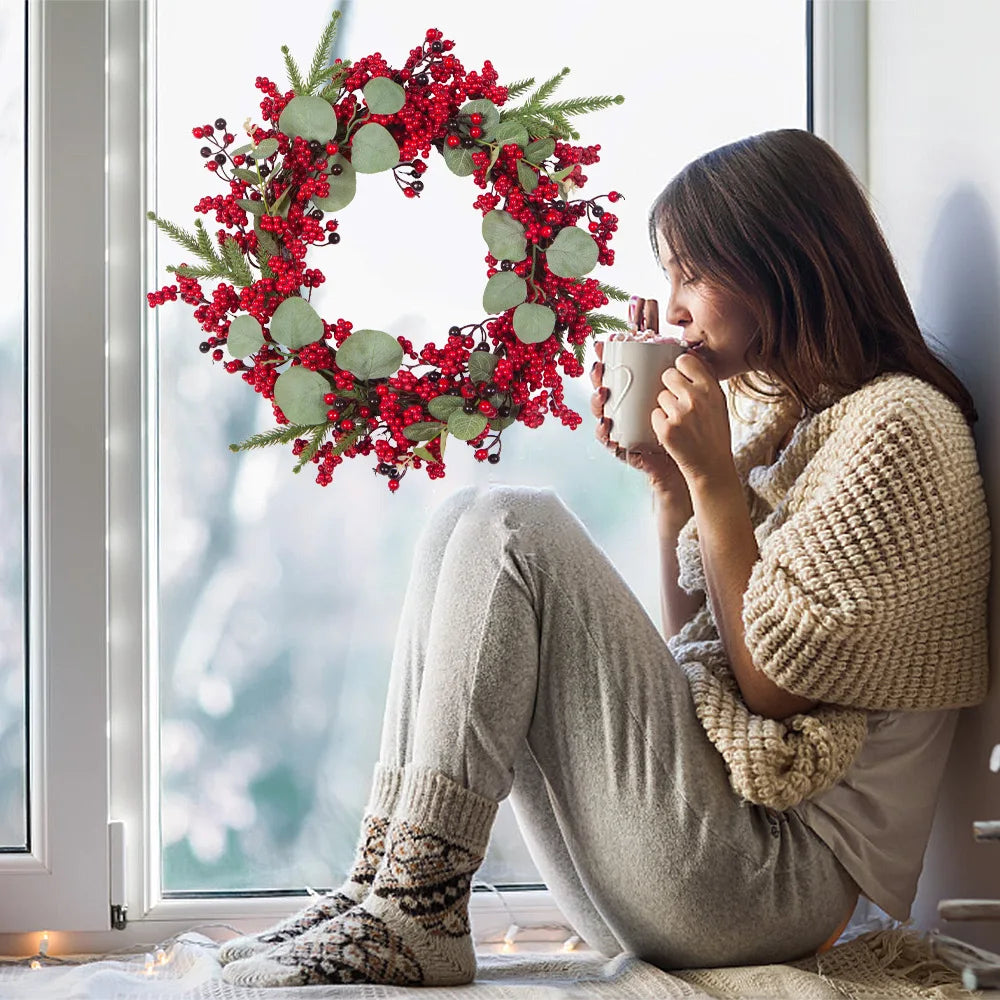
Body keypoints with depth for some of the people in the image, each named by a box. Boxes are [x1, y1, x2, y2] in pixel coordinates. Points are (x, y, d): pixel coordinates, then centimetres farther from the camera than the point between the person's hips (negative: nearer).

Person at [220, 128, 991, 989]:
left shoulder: (899, 426, -8)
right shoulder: (789, 421, 20)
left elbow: (776, 683, -13)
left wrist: (715, 479, -11)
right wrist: (671, 480, 8)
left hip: (783, 873, -9)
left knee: (511, 527, -17)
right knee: (468, 524, 4)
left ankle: (414, 915, -18)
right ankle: (389, 879, -9)